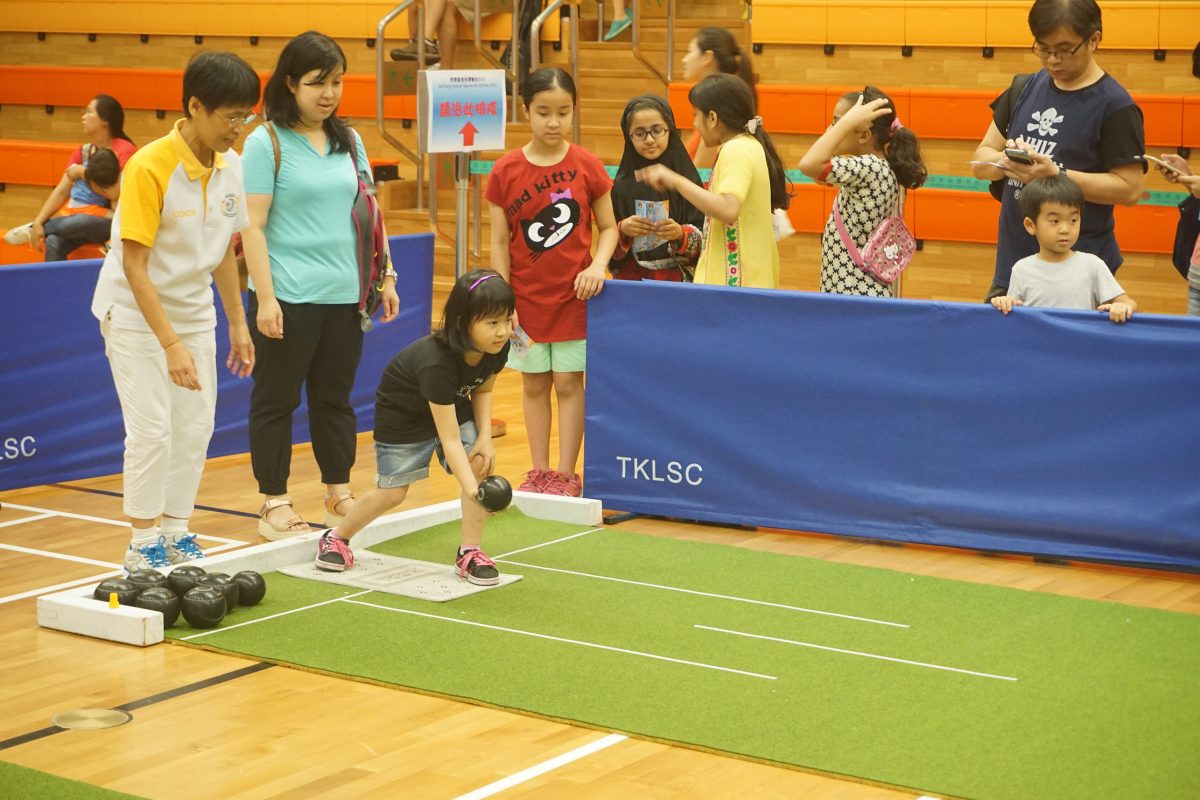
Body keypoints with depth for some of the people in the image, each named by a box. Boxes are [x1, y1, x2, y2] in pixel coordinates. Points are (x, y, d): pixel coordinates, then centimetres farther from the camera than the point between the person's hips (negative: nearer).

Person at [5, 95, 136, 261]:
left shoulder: (124, 150, -5)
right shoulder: (82, 151, 14)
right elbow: (61, 191, 7)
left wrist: (83, 172, -12)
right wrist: (38, 222, -5)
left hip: (106, 222, -5)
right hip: (74, 217, 5)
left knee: (79, 222, -37)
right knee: (53, 242, -28)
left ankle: (31, 229, -10)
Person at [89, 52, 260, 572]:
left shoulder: (231, 164, -5)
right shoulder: (149, 167, -24)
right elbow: (134, 265, -23)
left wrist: (237, 323, 8)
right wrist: (171, 344, -27)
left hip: (195, 311, 6)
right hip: (136, 314, -6)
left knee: (196, 427, 5)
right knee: (152, 430, -7)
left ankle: (176, 537, 17)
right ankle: (143, 548, 5)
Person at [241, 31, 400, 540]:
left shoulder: (348, 141, 11)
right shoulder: (266, 143, -7)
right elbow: (252, 226, -10)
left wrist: (384, 277, 11)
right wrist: (265, 297, -15)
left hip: (344, 294, 5)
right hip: (289, 297, -5)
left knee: (335, 398, 13)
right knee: (277, 400, 4)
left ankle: (339, 496, 24)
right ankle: (274, 504, 12)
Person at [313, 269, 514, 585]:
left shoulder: (497, 348, -24)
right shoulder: (436, 362, -43)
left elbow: (482, 390, 0)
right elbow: (450, 440, -42)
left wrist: (485, 436, -15)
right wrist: (472, 489, -52)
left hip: (454, 406, 6)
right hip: (403, 414, -5)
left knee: (481, 463, -16)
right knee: (392, 492, 1)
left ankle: (469, 552, -3)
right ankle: (336, 538, 29)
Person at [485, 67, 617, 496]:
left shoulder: (587, 166, -5)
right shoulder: (505, 171, -5)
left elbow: (608, 228, 2)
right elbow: (499, 242, -2)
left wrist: (598, 266, -16)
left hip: (574, 296, -1)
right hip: (526, 299, 1)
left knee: (568, 382, 1)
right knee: (534, 384, 9)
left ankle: (566, 475, 8)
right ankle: (539, 472, 17)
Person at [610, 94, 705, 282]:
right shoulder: (621, 184, 0)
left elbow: (703, 239, -5)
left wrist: (680, 234, -22)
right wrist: (622, 230, -18)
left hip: (679, 280, -1)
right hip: (631, 282, 1)